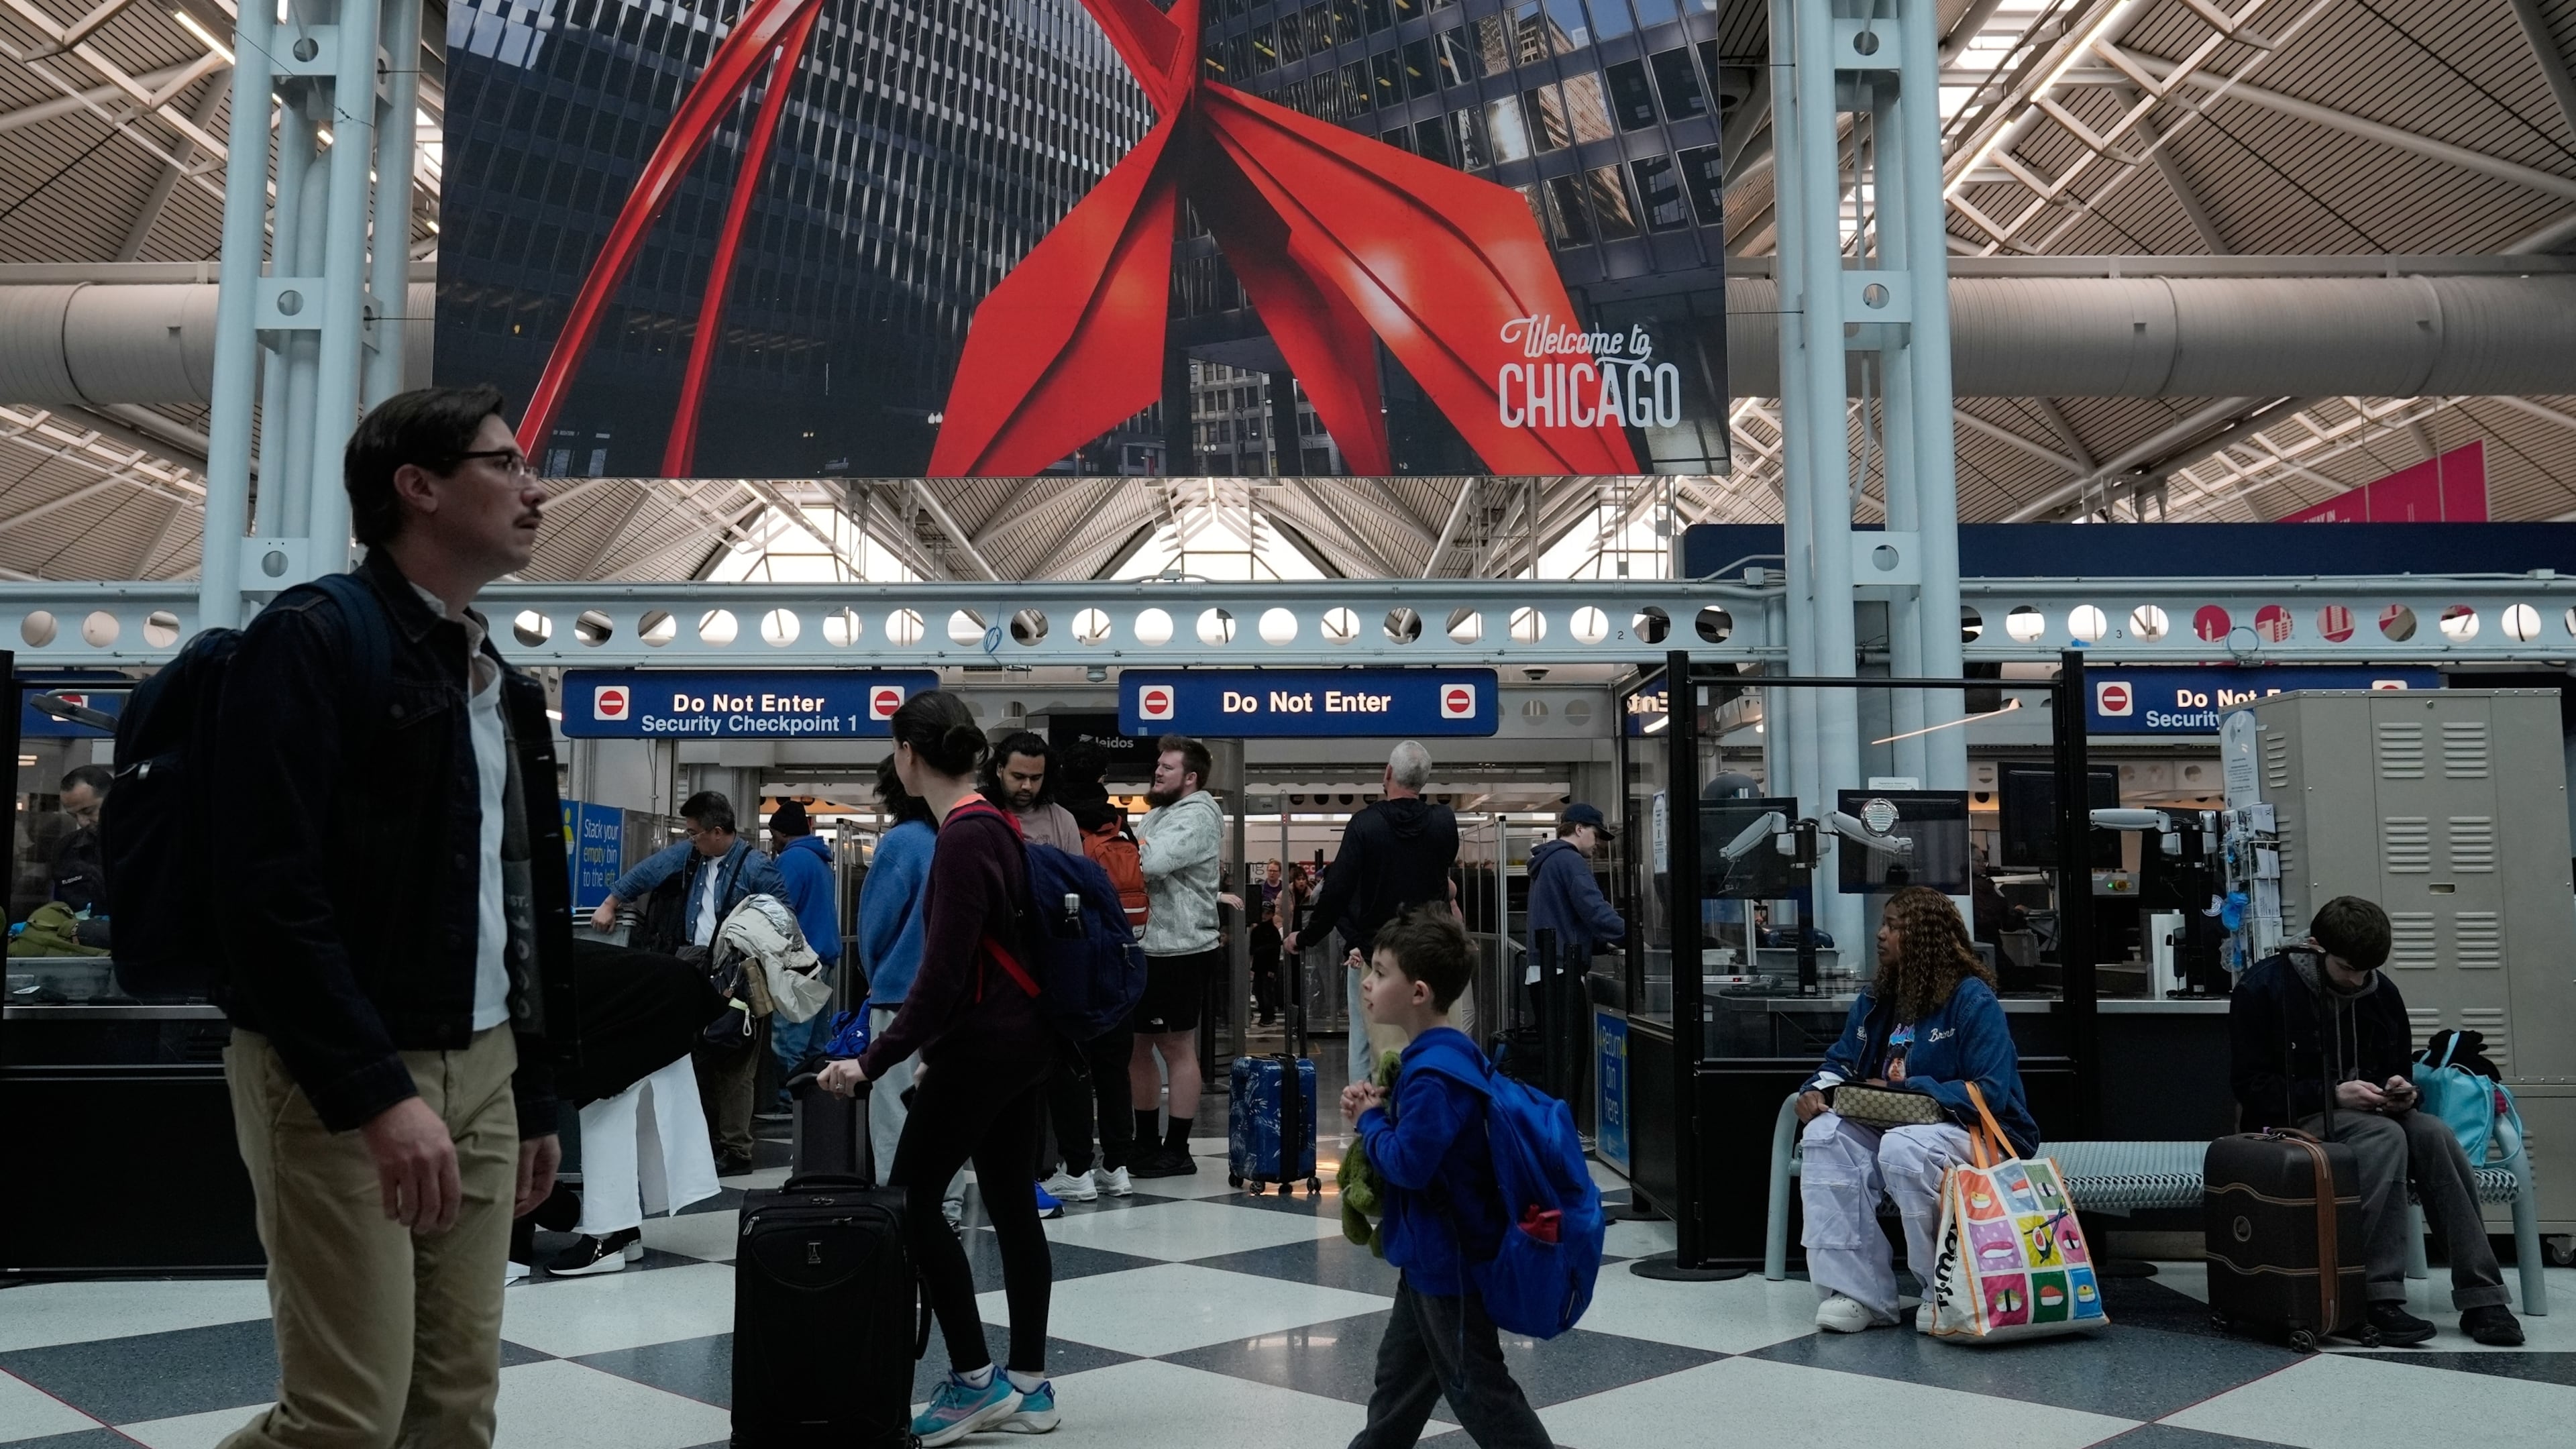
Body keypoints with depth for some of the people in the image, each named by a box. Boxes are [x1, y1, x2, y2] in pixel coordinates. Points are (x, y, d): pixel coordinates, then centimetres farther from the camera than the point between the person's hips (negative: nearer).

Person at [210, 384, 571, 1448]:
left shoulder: (496, 679, 15)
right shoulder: (311, 641, -9)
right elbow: (271, 888, -19)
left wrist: (534, 1094, 16)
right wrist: (378, 1089, -24)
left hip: (480, 1068, 7)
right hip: (341, 1079, -7)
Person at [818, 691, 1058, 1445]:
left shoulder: (963, 837, -17)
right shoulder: (995, 825, 10)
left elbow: (944, 973, -22)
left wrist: (873, 1062, -19)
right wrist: (935, 1048, 19)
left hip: (983, 1045, -9)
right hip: (1023, 1040, 9)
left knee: (911, 1196, 0)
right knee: (1012, 1199, 11)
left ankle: (975, 1381, 3)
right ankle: (1029, 1385, 17)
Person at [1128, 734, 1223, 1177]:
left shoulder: (1197, 816, -12)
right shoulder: (1157, 814, 18)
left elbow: (1152, 863, -25)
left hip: (1180, 950, -9)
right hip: (1145, 948, 9)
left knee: (1177, 1047, 0)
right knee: (1136, 1045, 14)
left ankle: (1177, 1150, 8)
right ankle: (1145, 1144, 25)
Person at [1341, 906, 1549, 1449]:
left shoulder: (1434, 1072, -27)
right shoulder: (1446, 1053, 5)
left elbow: (1408, 1162, -31)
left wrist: (1370, 1120, -13)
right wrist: (1378, 1108, -2)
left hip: (1448, 1260, -10)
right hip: (1432, 1255, 10)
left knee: (1477, 1389, 2)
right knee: (1401, 1372, 23)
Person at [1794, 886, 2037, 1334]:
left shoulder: (1973, 1000, -10)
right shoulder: (1876, 999, 12)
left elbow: (1990, 1094, -18)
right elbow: (1841, 1063, 19)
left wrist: (1905, 1091, -22)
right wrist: (1815, 1091, -5)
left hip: (1979, 1136, -7)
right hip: (1894, 1127, 7)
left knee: (1902, 1148, -37)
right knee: (1826, 1134, -22)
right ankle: (1858, 1293, -24)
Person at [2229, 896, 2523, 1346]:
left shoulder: (2381, 991, 7)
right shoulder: (2264, 988, -10)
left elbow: (2399, 1067, 19)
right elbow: (2249, 1085, -12)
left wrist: (2400, 1089, -6)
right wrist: (2333, 1093, -21)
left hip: (2369, 1114, 6)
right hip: (2295, 1120, -5)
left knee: (2434, 1134, -27)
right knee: (2386, 1137, -34)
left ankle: (2481, 1298, -26)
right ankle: (2382, 1298, -36)